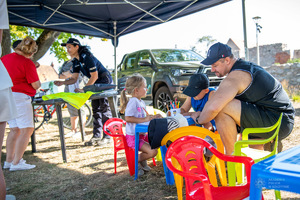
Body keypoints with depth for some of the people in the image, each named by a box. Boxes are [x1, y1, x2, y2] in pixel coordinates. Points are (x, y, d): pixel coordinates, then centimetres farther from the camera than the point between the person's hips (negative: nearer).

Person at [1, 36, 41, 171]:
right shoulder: (27, 63, -12)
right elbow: (36, 85, -11)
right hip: (19, 98, -8)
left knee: (15, 130, 15)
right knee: (27, 129, -3)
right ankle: (16, 163, -5)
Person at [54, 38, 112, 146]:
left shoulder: (86, 57, -23)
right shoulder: (75, 61, 4)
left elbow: (94, 76, -24)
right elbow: (74, 78, 2)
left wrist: (84, 89, -25)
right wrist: (62, 82, -15)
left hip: (105, 81, -9)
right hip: (95, 83, 9)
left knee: (104, 108, -9)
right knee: (95, 109, 6)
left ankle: (107, 136, -2)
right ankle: (97, 136, 10)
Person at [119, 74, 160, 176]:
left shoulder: (142, 102, 11)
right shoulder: (133, 101, -19)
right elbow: (128, 118, -28)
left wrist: (153, 117, 1)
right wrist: (144, 119, -27)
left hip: (142, 135, 10)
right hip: (133, 137, -10)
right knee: (152, 151, -20)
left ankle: (143, 160, 23)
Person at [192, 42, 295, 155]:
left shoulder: (235, 77, -18)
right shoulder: (246, 66, 15)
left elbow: (213, 107, -29)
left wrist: (199, 119, -9)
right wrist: (203, 114, 19)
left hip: (277, 123, -10)